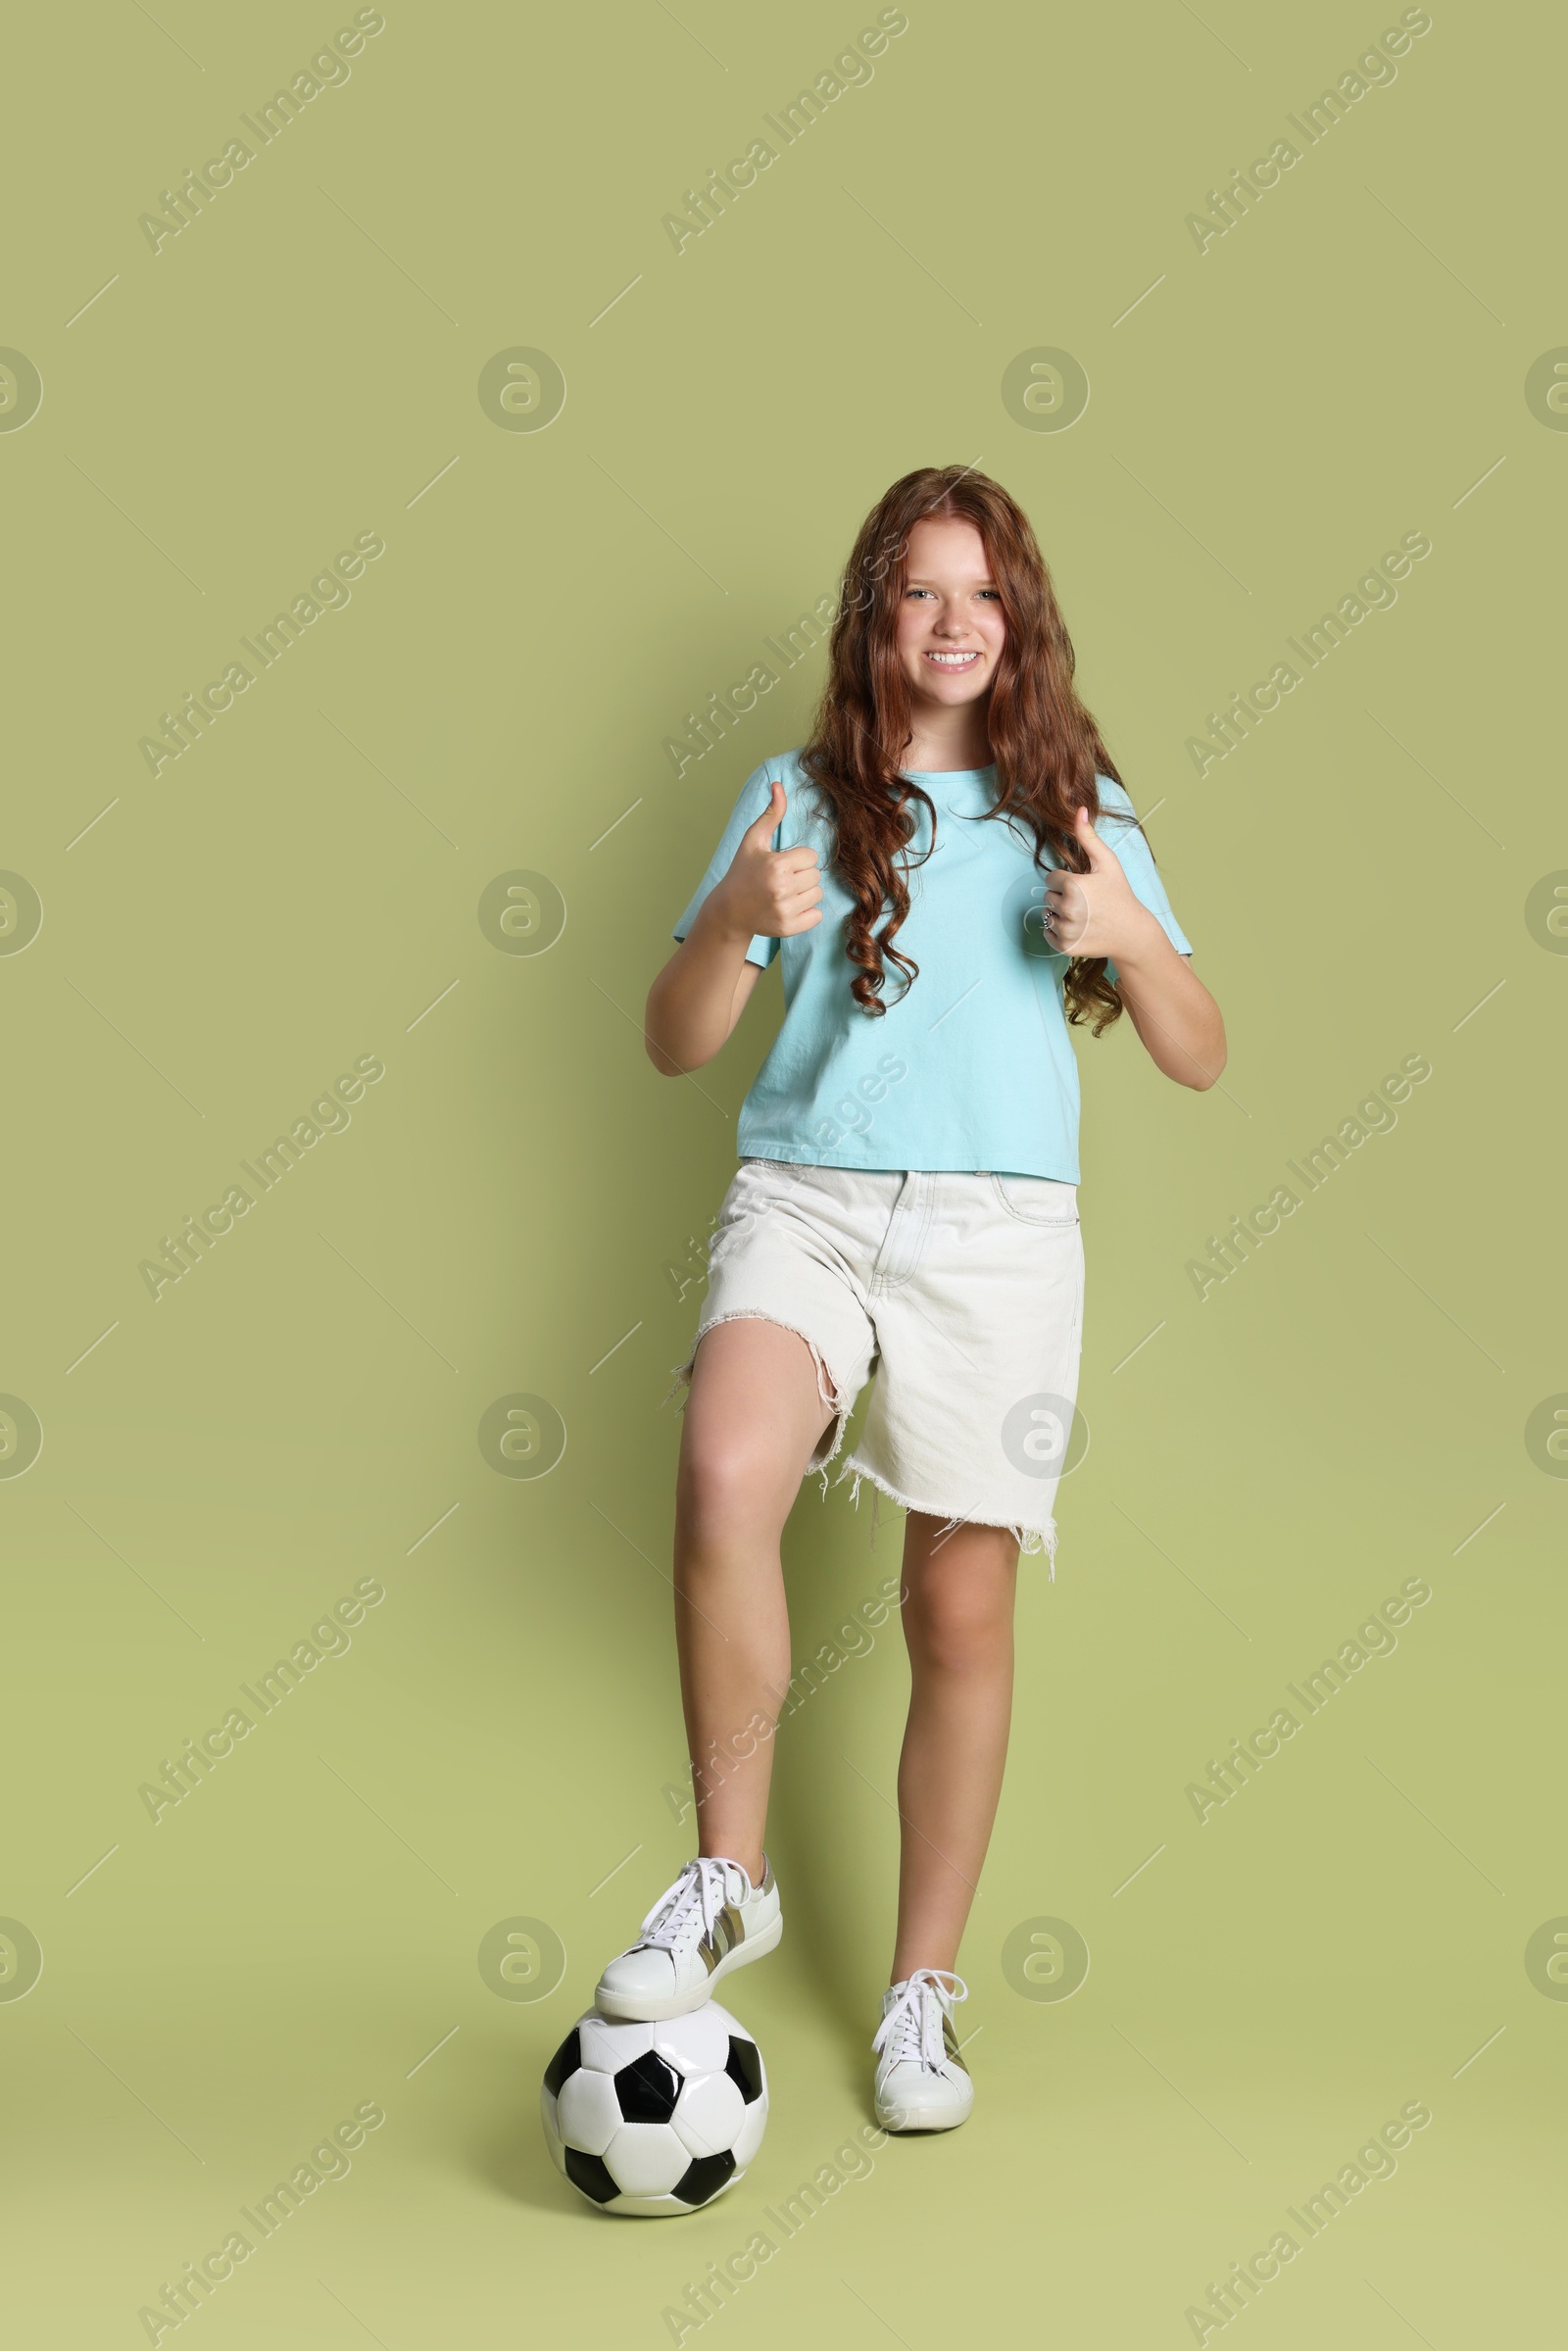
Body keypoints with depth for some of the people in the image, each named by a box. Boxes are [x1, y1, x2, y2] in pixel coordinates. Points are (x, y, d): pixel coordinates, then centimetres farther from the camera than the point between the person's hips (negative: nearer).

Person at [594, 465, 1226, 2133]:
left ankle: (922, 1991, 19)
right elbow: (674, 1045, 7)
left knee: (962, 1610, 2)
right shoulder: (804, 796, 10)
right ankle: (729, 1878, -9)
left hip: (997, 1225, 1)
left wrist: (1130, 935, -10)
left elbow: (1198, 1059, 9)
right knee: (723, 1478, -29)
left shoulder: (1076, 809, 11)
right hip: (801, 1197, 0)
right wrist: (733, 921, -13)